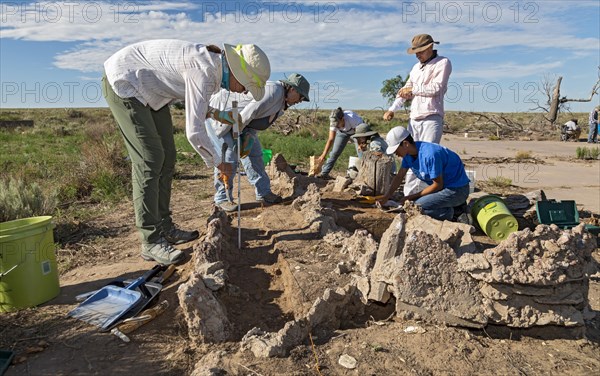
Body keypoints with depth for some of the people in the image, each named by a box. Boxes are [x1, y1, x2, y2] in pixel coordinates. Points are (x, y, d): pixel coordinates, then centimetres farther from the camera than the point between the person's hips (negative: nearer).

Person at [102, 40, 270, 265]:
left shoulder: (213, 63, -2)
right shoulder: (203, 72, -31)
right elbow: (194, 132, -31)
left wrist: (215, 114, 3)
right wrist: (217, 162, -17)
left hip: (150, 90, 10)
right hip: (122, 82, -10)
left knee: (166, 158, 6)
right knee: (149, 160, -16)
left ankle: (164, 227, 15)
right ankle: (151, 241, -10)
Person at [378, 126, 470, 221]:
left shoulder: (430, 154, -28)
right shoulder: (408, 153, -2)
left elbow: (438, 185, -20)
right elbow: (399, 177, 6)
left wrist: (411, 197, -14)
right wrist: (386, 196, -6)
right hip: (445, 188, 9)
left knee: (417, 206, -24)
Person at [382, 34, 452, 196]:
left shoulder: (443, 63, 0)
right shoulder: (417, 67, 21)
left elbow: (436, 88, -12)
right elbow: (405, 91, 18)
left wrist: (413, 89, -2)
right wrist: (392, 109, 4)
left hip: (432, 118, -7)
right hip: (414, 119, 7)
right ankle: (408, 196, 9)